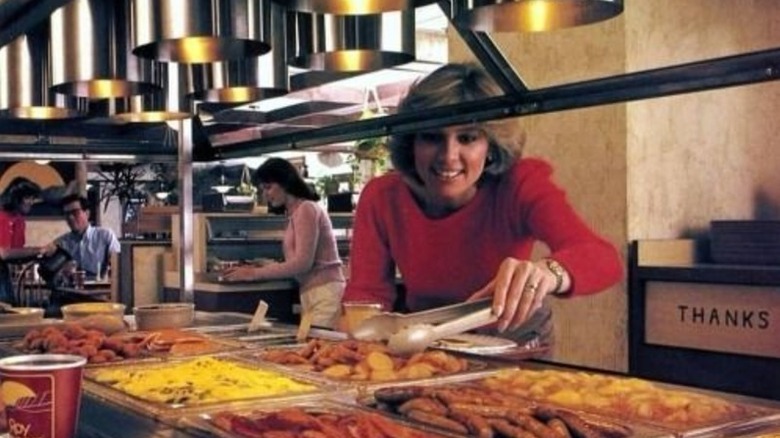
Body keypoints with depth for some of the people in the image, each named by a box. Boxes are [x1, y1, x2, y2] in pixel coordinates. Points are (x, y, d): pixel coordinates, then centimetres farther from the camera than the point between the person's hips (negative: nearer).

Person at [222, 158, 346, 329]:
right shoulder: (294, 214, 20)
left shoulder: (306, 209, -5)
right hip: (312, 294, 8)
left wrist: (255, 274, -10)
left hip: (324, 292, -8)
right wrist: (260, 267, 2)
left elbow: (303, 262, -13)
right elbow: (295, 262, 11)